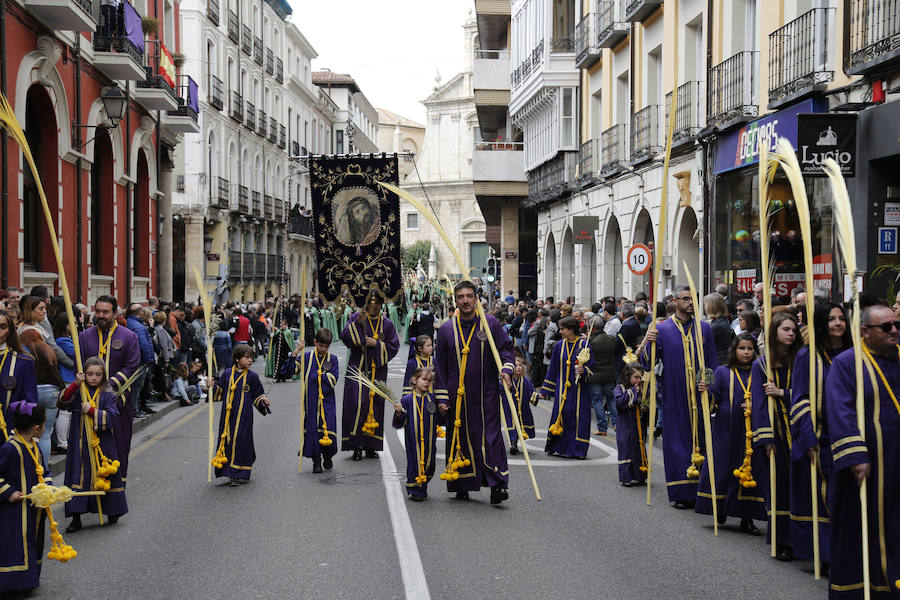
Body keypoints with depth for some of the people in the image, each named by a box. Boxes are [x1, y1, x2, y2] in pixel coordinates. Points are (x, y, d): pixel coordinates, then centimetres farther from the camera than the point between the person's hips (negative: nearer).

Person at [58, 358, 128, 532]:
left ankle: (112, 512, 26)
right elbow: (63, 402, -13)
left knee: (105, 477, 7)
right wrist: (75, 384, -20)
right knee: (78, 477, 2)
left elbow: (112, 417, -9)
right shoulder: (78, 393, 5)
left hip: (102, 444, -1)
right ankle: (76, 519, 10)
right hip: (79, 445, 1)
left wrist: (92, 411, -17)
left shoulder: (108, 396, 2)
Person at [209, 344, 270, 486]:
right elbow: (220, 392, 14)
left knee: (241, 441, -4)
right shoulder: (227, 374, 5)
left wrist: (263, 400, -13)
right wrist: (213, 387, -4)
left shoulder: (252, 377, 0)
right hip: (228, 415, 3)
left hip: (243, 416, -3)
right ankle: (229, 470, 19)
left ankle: (241, 474, 4)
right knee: (227, 440, 5)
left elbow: (258, 395, 6)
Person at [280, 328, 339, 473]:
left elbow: (332, 380, -8)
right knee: (312, 429, 1)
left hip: (327, 401, 0)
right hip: (311, 401, 0)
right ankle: (316, 461, 15)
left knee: (328, 431, -4)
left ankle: (327, 458, 23)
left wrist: (316, 376, -8)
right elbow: (288, 370, -8)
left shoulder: (332, 359, 3)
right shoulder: (306, 358, 2)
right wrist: (295, 352, -16)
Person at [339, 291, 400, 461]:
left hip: (377, 369, 2)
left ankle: (370, 446, 11)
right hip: (358, 368, -2)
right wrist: (358, 323, -20)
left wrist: (377, 344, -10)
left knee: (375, 406, 3)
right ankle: (357, 446, -7)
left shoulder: (386, 324, 7)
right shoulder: (356, 318, 3)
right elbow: (345, 337, -8)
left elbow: (394, 346, 3)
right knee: (357, 403, -12)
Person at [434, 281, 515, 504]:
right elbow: (440, 366, 6)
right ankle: (462, 485, 17)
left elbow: (506, 349, 6)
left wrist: (506, 369, -15)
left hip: (486, 393, -1)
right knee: (460, 437, 6)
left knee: (490, 436, -7)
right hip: (458, 396, 1)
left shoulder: (491, 324, 2)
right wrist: (441, 398, 2)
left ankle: (497, 484, -9)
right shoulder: (446, 329, 3)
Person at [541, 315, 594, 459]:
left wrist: (584, 370, -22)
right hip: (562, 387, 2)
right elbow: (553, 369, 13)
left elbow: (591, 365, 1)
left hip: (579, 387, -2)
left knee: (579, 417, -4)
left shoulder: (584, 344, -4)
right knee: (561, 414, -2)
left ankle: (578, 449, 3)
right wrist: (545, 390, 13)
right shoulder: (559, 346, 6)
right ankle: (558, 447, 11)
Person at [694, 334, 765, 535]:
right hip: (726, 429, -1)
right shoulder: (723, 372, 3)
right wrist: (707, 391, -17)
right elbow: (714, 400, 2)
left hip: (750, 432, 1)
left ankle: (746, 517, 8)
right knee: (722, 469, 0)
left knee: (750, 471, 0)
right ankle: (720, 510, 17)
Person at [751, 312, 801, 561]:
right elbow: (759, 402, -3)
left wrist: (781, 393, -12)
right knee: (777, 484, -1)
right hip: (775, 430, -1)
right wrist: (766, 437, -11)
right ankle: (781, 541, 5)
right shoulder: (761, 364, 3)